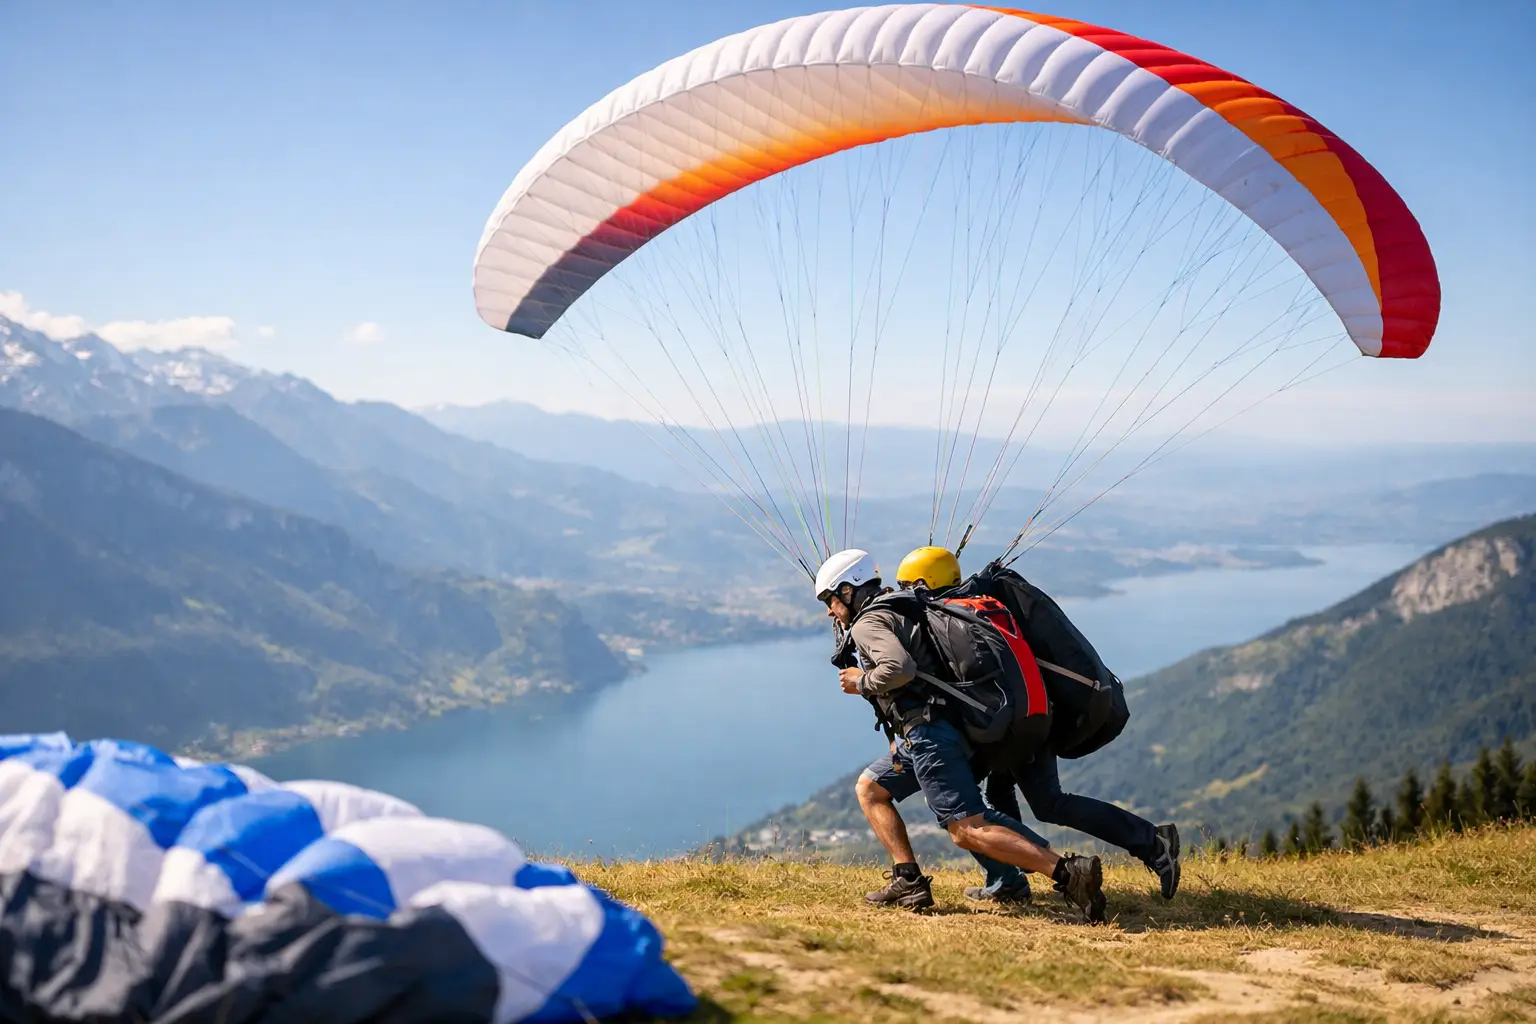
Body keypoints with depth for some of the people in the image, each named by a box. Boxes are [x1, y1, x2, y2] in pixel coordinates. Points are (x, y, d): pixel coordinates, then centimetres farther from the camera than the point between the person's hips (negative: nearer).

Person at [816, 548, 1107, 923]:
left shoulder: (867, 623, -6)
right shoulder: (900, 611, 25)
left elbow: (899, 668, -23)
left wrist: (862, 682, -8)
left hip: (928, 733, -10)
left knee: (967, 830, -15)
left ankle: (1068, 872, -26)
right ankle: (908, 880, 9)